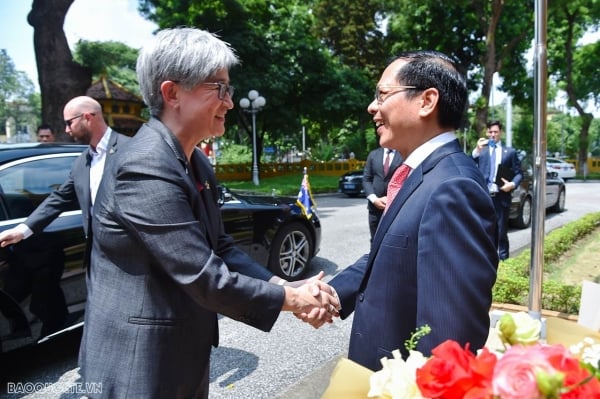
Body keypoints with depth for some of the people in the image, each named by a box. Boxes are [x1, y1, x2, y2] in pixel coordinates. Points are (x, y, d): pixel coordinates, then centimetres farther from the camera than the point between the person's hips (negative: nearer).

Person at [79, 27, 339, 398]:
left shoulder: (197, 163, 4)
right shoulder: (147, 167, -26)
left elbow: (220, 245, 5)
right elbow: (204, 277, -27)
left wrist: (284, 288, -8)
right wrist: (290, 298, -15)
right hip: (140, 363, -8)